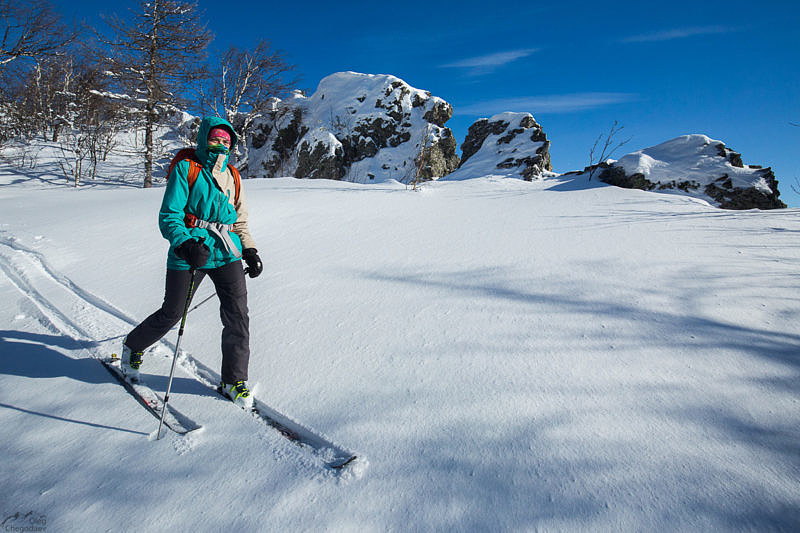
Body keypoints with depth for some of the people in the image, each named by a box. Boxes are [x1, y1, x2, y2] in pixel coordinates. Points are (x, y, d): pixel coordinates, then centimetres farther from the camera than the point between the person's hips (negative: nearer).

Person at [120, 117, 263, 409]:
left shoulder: (231, 176, 15)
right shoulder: (185, 169, -1)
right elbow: (169, 216, -8)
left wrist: (250, 251, 11)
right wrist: (186, 244, -26)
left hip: (226, 252, 4)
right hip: (190, 251, -4)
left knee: (237, 313, -7)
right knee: (172, 314, 5)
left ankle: (234, 380, 7)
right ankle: (133, 346, 38)